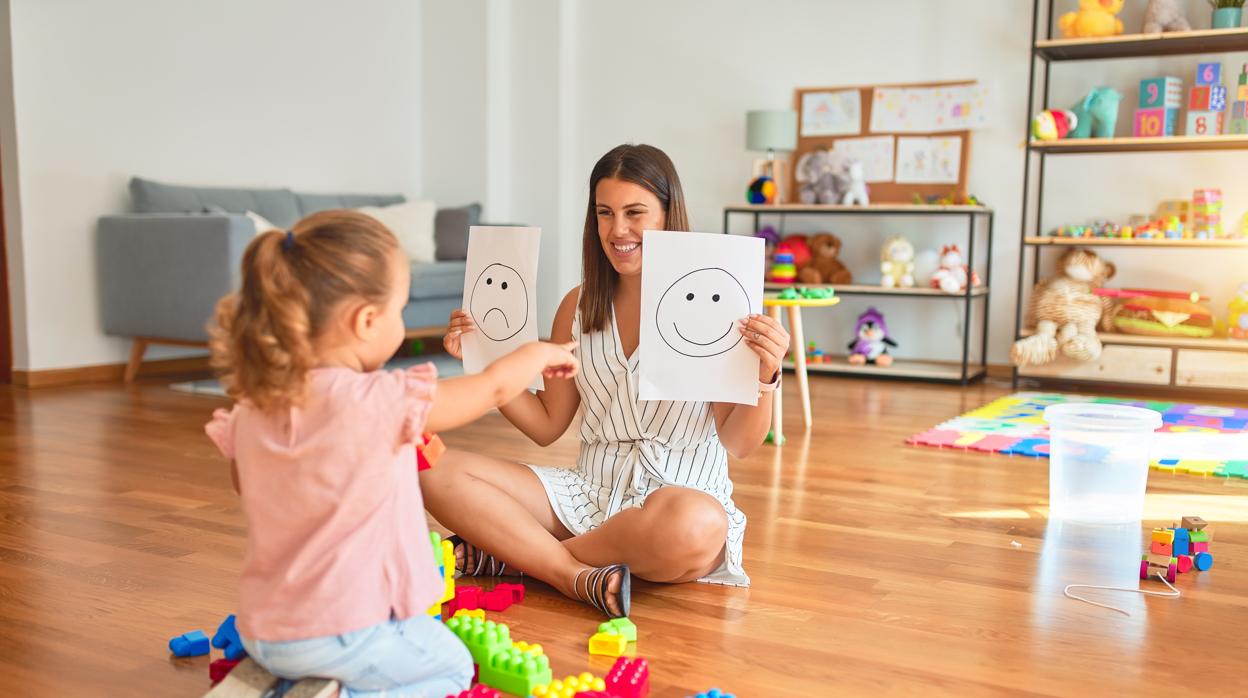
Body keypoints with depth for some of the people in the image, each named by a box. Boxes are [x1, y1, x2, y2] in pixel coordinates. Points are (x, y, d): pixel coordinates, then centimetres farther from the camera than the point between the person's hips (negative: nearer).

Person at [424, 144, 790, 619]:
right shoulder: (578, 307, 9)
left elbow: (739, 444, -7)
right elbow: (546, 426, 12)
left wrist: (764, 378, -26)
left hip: (683, 494, -4)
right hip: (590, 491, 4)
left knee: (696, 525, -41)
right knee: (439, 473, -13)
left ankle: (513, 552, -18)